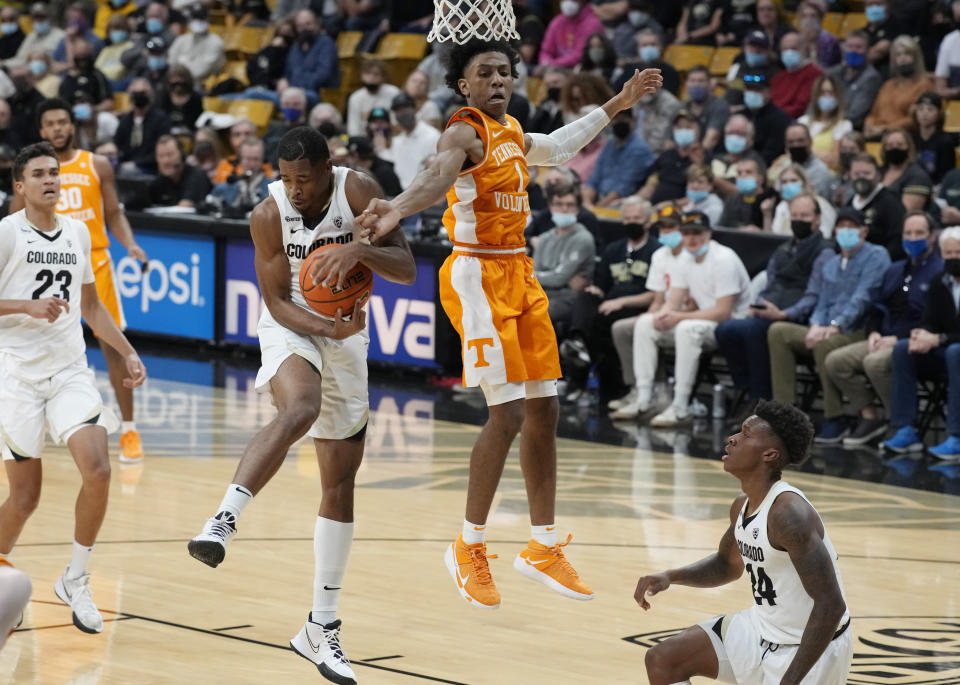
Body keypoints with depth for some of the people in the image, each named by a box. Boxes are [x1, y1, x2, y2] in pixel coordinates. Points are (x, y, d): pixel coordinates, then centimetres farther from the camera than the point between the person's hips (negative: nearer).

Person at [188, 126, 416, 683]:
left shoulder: (360, 193, -16)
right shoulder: (269, 214, -17)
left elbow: (408, 269, -18)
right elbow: (277, 300, -11)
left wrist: (361, 250, -37)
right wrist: (327, 328, -28)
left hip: (347, 334, 3)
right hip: (292, 325, -3)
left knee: (342, 481, 5)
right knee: (300, 409, -39)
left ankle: (321, 629, 12)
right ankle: (223, 521, -47)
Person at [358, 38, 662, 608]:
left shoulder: (511, 132, 13)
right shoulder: (465, 132, -13)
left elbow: (558, 147, 37)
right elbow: (440, 175, -36)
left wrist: (618, 104, 44)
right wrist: (399, 209, -57)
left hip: (520, 274, 9)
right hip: (479, 276, -9)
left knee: (544, 410, 10)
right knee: (509, 414, -13)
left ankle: (544, 548, 21)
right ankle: (469, 548, 2)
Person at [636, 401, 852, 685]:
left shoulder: (788, 512, -28)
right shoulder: (743, 506, 0)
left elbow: (830, 605, -31)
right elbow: (728, 565, 22)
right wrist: (670, 577, 3)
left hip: (811, 647, -9)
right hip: (762, 629, 9)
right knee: (662, 660, 8)